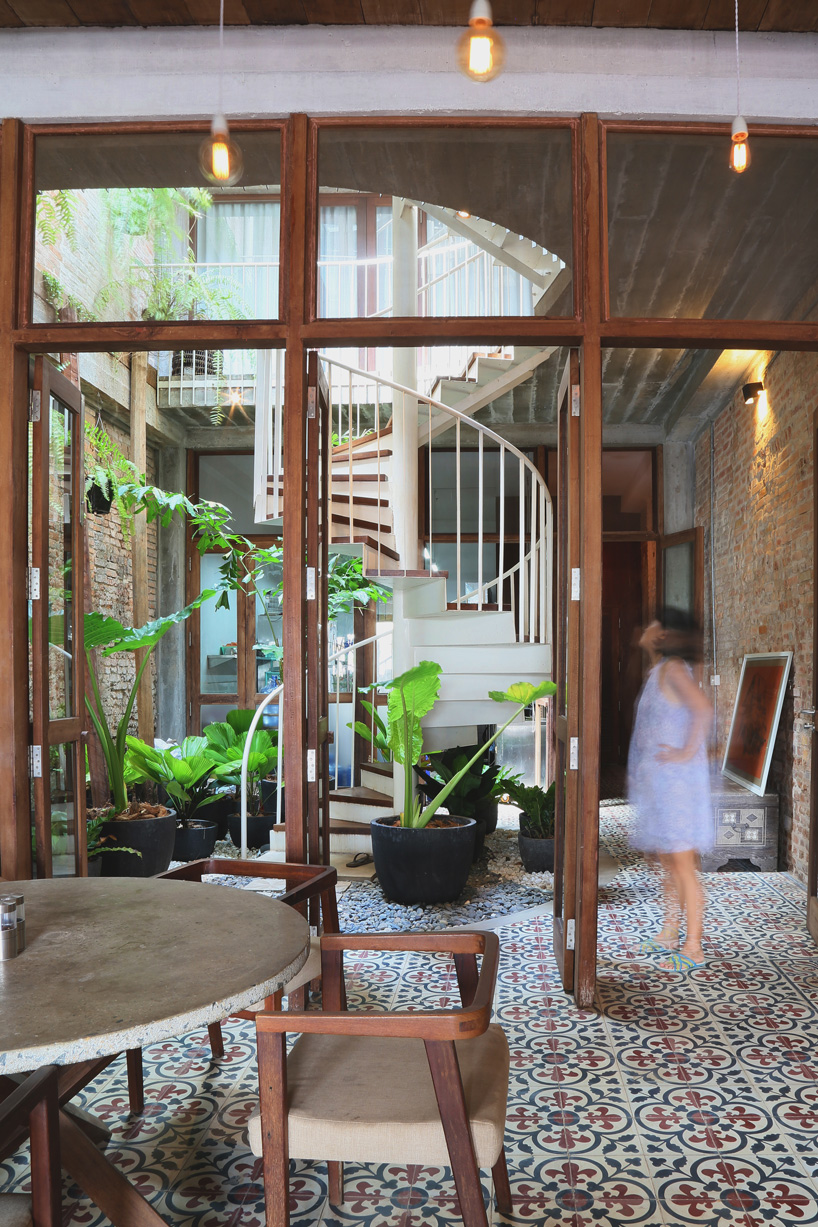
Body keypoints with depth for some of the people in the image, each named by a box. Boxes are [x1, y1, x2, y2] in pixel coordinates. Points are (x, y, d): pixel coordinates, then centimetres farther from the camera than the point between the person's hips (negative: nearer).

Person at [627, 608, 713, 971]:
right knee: (667, 864, 17)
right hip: (657, 781, 10)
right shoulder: (657, 672, 15)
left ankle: (693, 947, 0)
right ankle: (669, 935, 27)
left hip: (676, 779, -10)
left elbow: (703, 708, -28)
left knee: (683, 866, -6)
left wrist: (688, 752, -22)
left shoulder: (673, 669, -13)